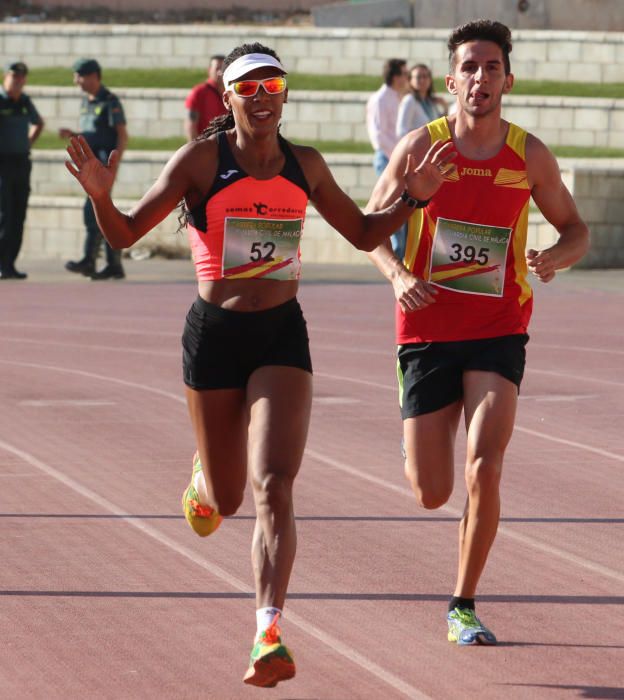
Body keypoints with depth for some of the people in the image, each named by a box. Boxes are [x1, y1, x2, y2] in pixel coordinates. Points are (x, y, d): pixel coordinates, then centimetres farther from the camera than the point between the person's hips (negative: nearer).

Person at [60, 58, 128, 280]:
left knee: (92, 210, -16)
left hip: (105, 163, -9)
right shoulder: (86, 102, 16)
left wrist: (114, 165, -21)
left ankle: (89, 260, -19)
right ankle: (114, 265, 10)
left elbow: (123, 135, -12)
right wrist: (71, 135, 4)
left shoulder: (110, 102, -9)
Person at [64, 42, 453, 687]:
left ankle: (268, 636, -20)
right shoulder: (200, 161, -5)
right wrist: (100, 197, -24)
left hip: (282, 335, 1)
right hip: (214, 335, -1)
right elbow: (125, 234, -3)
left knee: (274, 488, -16)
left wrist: (411, 197, 3)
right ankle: (205, 478, 52)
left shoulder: (304, 166, 6)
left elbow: (364, 234, 19)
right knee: (228, 498, 12)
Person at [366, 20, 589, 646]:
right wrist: (398, 276, -13)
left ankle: (462, 607, -1)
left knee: (483, 470, -19)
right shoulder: (421, 147, -4)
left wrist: (555, 257, -12)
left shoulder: (530, 157, -1)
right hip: (427, 332, 0)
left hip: (498, 335, 0)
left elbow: (576, 229, 12)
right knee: (431, 494, 3)